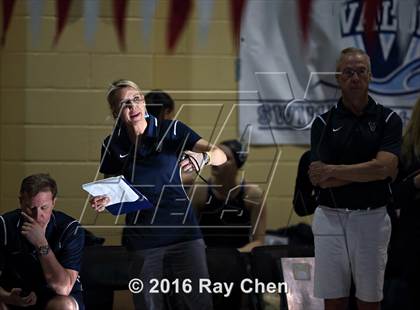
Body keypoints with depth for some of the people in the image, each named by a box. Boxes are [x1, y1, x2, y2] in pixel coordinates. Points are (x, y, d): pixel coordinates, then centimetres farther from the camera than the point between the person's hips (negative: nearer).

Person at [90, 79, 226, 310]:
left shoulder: (171, 130, -3)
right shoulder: (113, 145, 4)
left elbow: (220, 156, -9)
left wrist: (202, 157, -30)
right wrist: (102, 202, -9)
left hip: (182, 232, -1)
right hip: (141, 239, 1)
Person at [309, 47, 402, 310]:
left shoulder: (388, 119, 1)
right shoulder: (324, 122, 3)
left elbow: (384, 168, -14)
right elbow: (319, 179, -8)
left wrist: (332, 170, -13)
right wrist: (370, 170, -11)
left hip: (372, 219, 0)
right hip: (331, 217, 1)